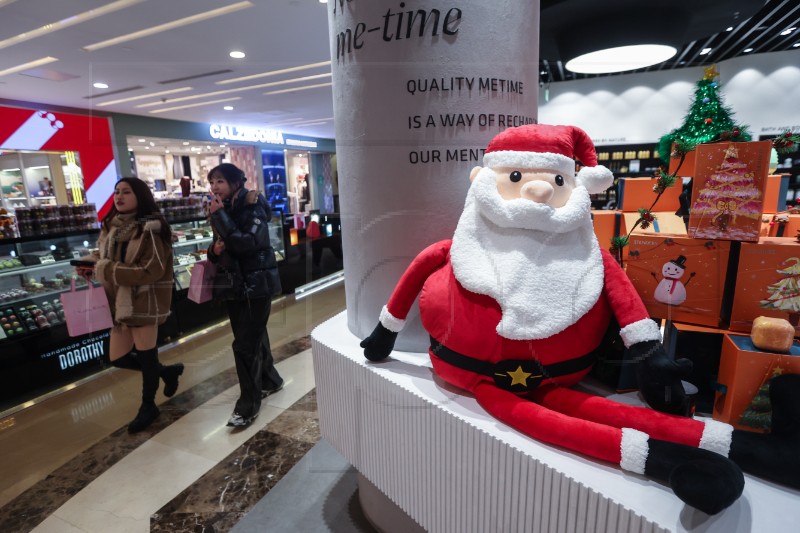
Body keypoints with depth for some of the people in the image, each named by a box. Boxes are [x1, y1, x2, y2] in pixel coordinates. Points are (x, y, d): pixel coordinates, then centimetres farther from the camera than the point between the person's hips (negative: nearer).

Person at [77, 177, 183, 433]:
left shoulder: (150, 230, -16)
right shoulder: (112, 227, 9)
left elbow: (150, 271, -22)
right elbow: (107, 257, 22)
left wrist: (105, 269, -20)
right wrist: (91, 263, 0)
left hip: (145, 301, -8)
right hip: (119, 301, 8)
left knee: (145, 355, 5)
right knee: (118, 358, 13)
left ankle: (148, 406, 27)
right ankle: (168, 371, 36)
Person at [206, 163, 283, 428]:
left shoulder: (252, 208, -13)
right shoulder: (223, 210, 9)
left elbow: (246, 243, -28)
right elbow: (217, 250, 17)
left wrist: (220, 216, -22)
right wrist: (214, 250, -6)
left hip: (256, 284, -7)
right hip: (234, 285, 8)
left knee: (245, 344, -5)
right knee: (253, 337, 17)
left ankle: (248, 404, 8)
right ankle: (270, 380, 37)